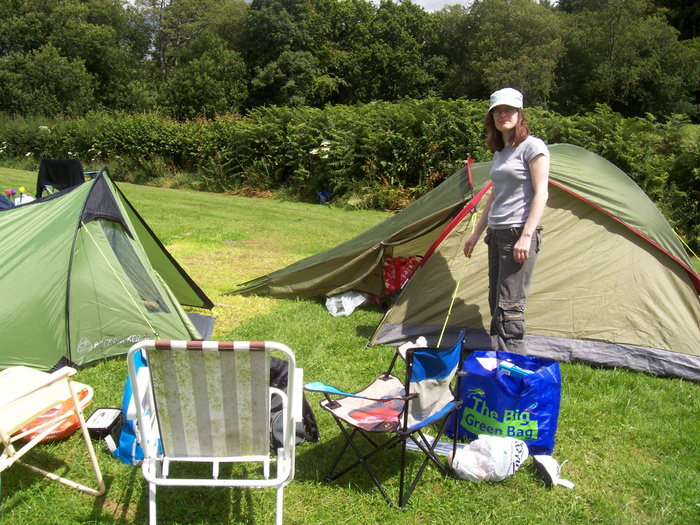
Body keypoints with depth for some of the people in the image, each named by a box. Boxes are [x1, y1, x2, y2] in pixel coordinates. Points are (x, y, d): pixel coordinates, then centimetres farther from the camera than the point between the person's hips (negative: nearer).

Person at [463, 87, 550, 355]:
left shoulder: (532, 146, -6)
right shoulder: (500, 152, 18)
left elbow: (541, 194, -12)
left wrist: (526, 235, -20)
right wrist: (476, 234, 23)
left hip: (518, 233, -8)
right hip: (497, 233, 9)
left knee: (510, 305, -10)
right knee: (496, 303, 10)